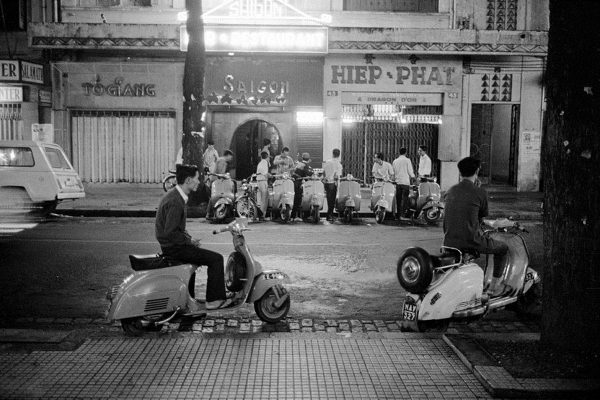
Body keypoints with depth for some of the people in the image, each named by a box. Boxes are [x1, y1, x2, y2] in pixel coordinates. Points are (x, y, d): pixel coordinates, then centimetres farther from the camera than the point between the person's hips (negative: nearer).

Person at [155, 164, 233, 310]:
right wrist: (189, 241, -15)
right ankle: (214, 299, -3)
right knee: (216, 258, -10)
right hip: (174, 248, -11)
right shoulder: (175, 202, -23)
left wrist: (188, 238, 8)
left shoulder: (173, 195, 10)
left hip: (171, 245, 11)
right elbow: (170, 233, -27)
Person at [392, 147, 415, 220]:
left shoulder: (395, 161, 8)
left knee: (398, 199, 9)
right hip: (405, 182, -4)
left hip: (398, 182, 4)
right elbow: (410, 171, -3)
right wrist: (413, 176, 15)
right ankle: (402, 214, -12)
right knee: (404, 198, -3)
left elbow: (392, 172, 12)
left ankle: (397, 215, 10)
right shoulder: (407, 160, -4)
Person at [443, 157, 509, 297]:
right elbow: (482, 218, 5)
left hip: (449, 242, 6)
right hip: (470, 241, -6)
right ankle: (494, 286, 19)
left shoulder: (450, 191, 8)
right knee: (502, 248, 17)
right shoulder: (480, 193, -8)